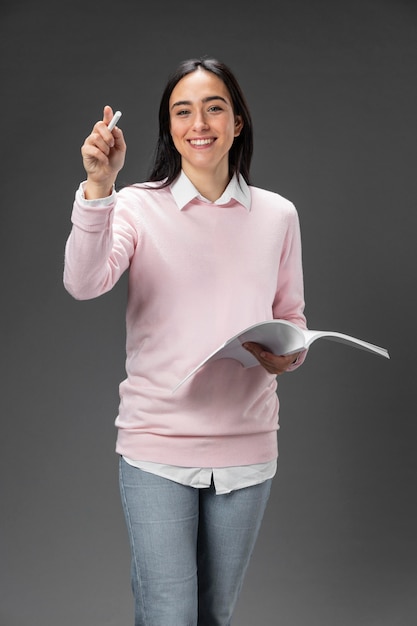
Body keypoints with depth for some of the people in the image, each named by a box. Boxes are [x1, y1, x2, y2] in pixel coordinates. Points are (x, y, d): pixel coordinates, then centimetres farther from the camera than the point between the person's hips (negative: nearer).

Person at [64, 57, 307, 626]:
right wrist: (99, 187, -33)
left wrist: (290, 354, -10)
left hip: (247, 446, 3)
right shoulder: (138, 205, -4)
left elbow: (291, 316, 12)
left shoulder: (278, 215, 4)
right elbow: (84, 284, -21)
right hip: (157, 446, -3)